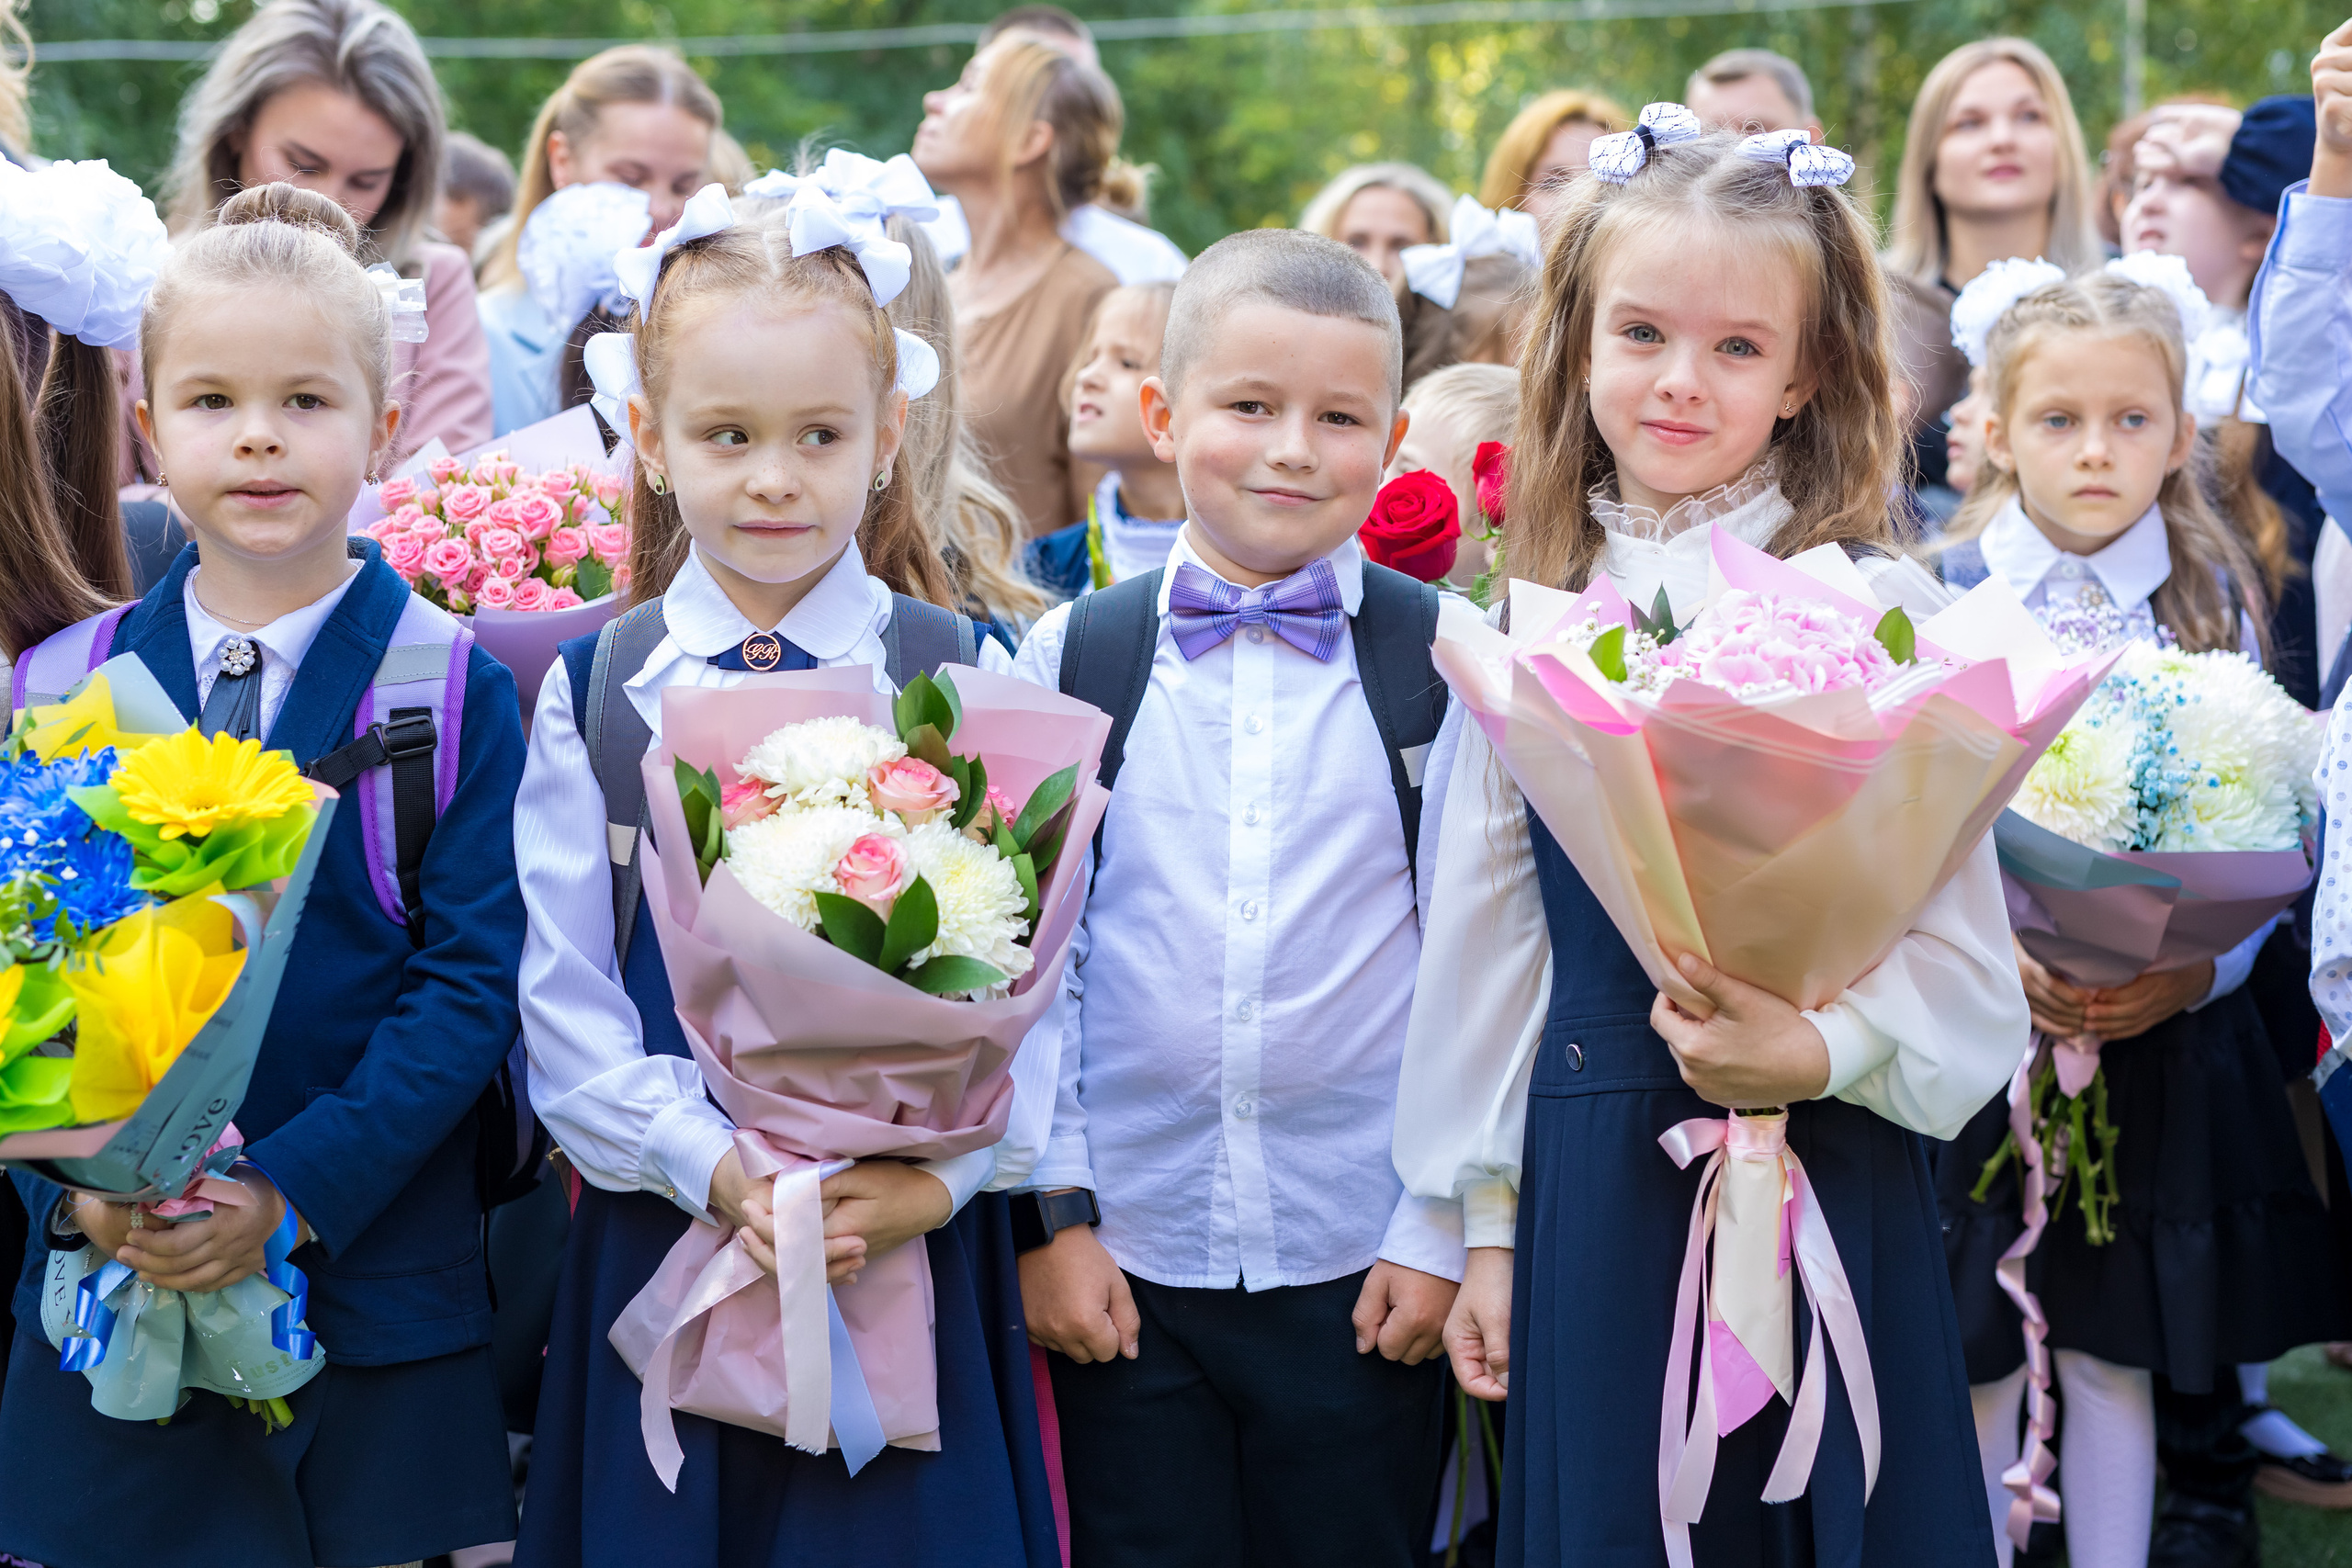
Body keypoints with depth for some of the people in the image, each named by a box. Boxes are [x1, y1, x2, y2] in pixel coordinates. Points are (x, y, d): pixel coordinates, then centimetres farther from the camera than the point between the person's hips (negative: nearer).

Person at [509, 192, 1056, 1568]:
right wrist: (718, 1171, -13)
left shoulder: (966, 678, 2)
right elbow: (566, 1003, 0)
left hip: (918, 1243, -1)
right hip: (663, 1232, 1)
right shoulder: (593, 691, 3)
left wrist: (941, 1176, -15)